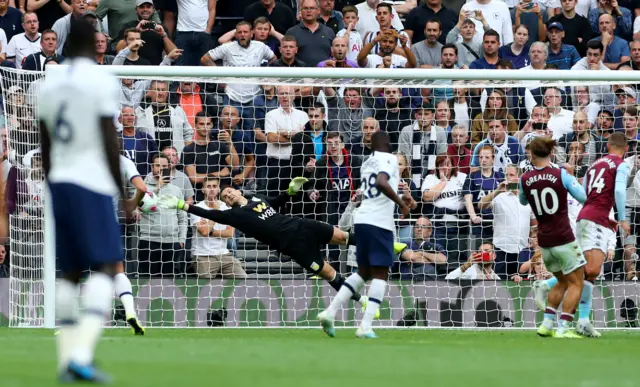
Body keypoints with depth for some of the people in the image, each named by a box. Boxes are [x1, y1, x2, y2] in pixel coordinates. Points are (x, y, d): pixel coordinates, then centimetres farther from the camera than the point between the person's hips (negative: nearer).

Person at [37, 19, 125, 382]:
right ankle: (82, 355, -22)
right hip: (93, 183, -7)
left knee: (70, 271, 10)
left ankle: (67, 359, 6)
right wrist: (122, 191, -4)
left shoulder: (50, 86, 13)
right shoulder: (102, 82, -7)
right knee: (106, 266, -7)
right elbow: (110, 141, -10)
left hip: (60, 181, 7)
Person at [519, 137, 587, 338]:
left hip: (544, 240, 5)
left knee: (562, 282, 22)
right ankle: (563, 327, -6)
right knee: (576, 283, 4)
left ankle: (546, 323, 13)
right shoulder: (561, 175, -10)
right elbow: (583, 197, -5)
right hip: (563, 238, -5)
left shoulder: (525, 179, -1)